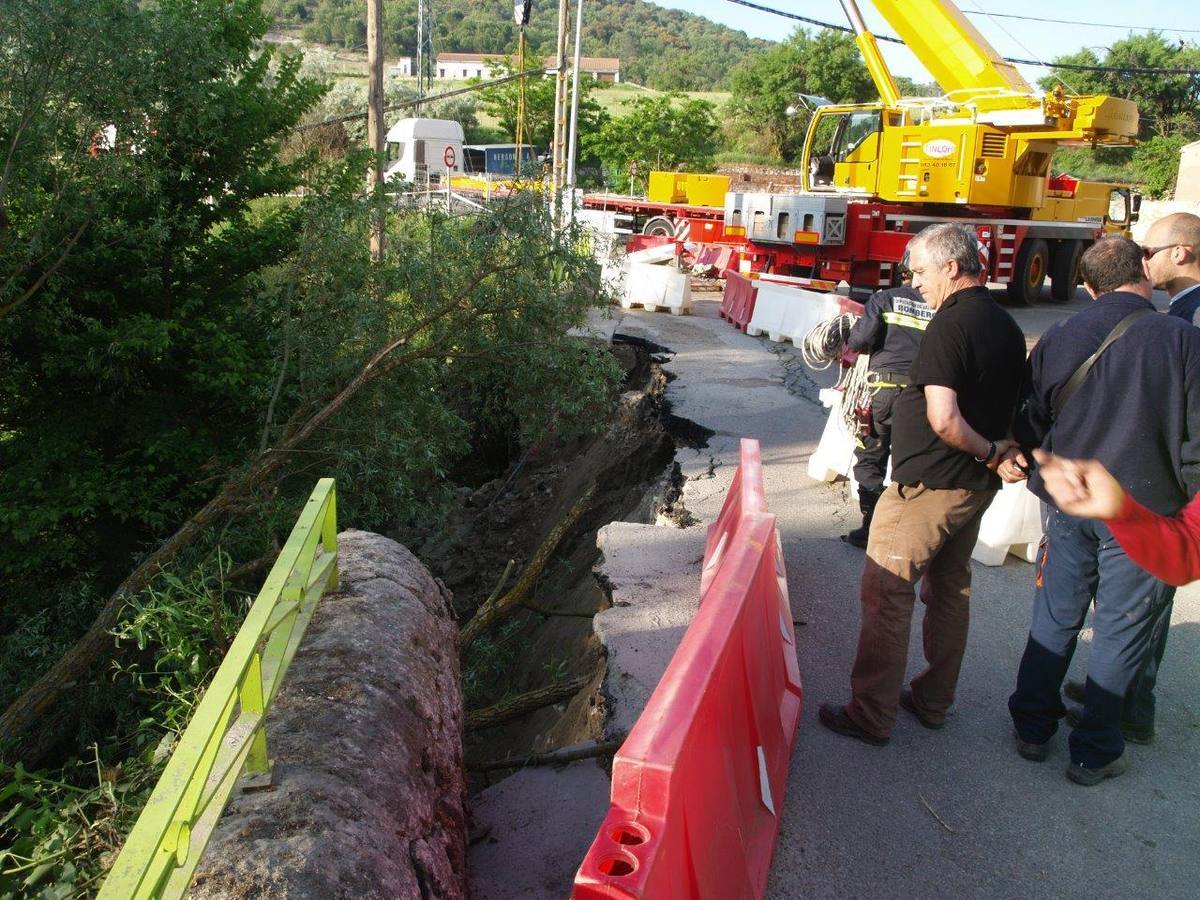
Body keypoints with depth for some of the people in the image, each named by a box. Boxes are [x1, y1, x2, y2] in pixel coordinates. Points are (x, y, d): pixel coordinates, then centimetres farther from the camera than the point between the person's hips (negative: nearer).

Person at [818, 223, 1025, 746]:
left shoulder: (950, 324, -19)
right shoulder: (1007, 326, 9)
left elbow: (943, 418, -27)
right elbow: (1007, 406, 15)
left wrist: (988, 450, -14)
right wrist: (996, 453, 4)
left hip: (927, 484, -9)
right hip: (976, 486, 9)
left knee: (886, 593, -1)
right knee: (951, 589, 18)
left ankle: (871, 715, 6)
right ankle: (933, 702, 31)